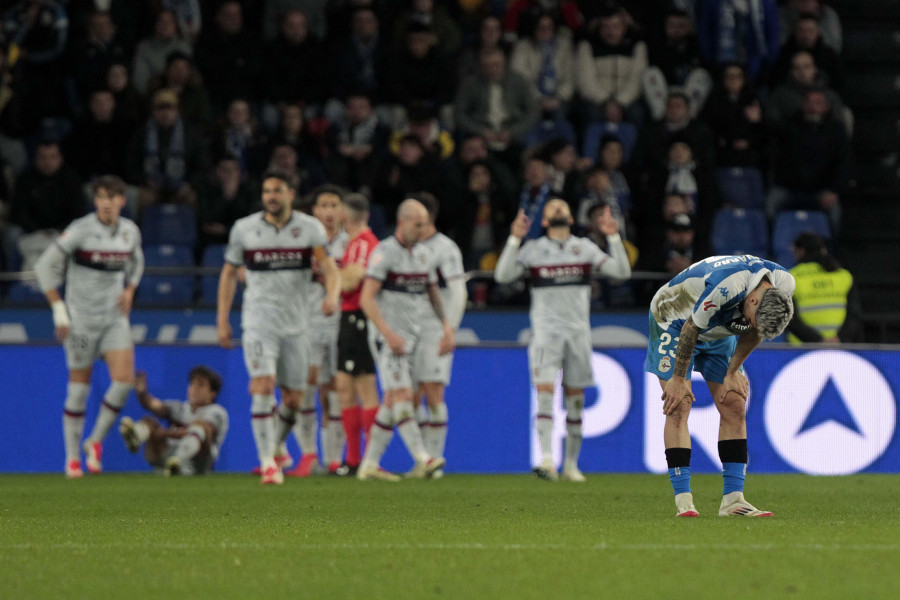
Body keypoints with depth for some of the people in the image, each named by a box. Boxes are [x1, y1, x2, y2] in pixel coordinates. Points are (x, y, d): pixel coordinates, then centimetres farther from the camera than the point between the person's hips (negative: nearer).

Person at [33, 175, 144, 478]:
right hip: (81, 317, -4)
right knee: (79, 387, 0)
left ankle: (96, 441, 9)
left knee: (124, 380, -11)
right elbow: (45, 266, -9)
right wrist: (59, 310, -12)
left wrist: (129, 290, 4)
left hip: (115, 316, 4)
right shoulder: (80, 230, -13)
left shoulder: (130, 232, 2)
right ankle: (73, 458, 13)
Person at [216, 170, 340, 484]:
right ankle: (267, 462, -18)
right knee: (263, 385, -19)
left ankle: (275, 446, 32)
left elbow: (330, 268, -8)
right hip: (259, 318, -2)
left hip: (296, 322, 2)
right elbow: (229, 272, 11)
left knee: (293, 399, 6)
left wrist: (332, 295, -30)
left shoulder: (310, 228, 0)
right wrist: (222, 320, 7)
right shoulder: (244, 229, 1)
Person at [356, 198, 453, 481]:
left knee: (392, 403, 7)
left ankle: (369, 464, 10)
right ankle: (422, 460, -21)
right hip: (390, 338, -7)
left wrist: (447, 327, 12)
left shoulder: (425, 255, 13)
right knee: (402, 396, -14)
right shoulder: (384, 253, -9)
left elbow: (434, 294, 25)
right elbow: (366, 298, -14)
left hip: (413, 337, 7)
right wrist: (389, 334, -21)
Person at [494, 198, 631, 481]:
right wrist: (514, 239, -13)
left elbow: (622, 271, 1)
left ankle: (571, 465, 13)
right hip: (545, 329, -2)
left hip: (578, 330, 2)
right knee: (545, 391, -16)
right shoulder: (533, 249, 5)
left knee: (575, 398, 5)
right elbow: (502, 275, -6)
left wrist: (614, 237, -9)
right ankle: (547, 460, -22)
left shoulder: (585, 248, 9)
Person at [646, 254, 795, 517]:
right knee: (679, 406, -15)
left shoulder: (783, 283, -21)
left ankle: (733, 499, -4)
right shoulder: (726, 286, -41)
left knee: (734, 406, -4)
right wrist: (678, 379, -17)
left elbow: (754, 332, -2)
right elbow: (691, 329, -26)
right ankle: (683, 499, -15)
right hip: (674, 322, -6)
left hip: (719, 335, 6)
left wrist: (733, 372, 0)